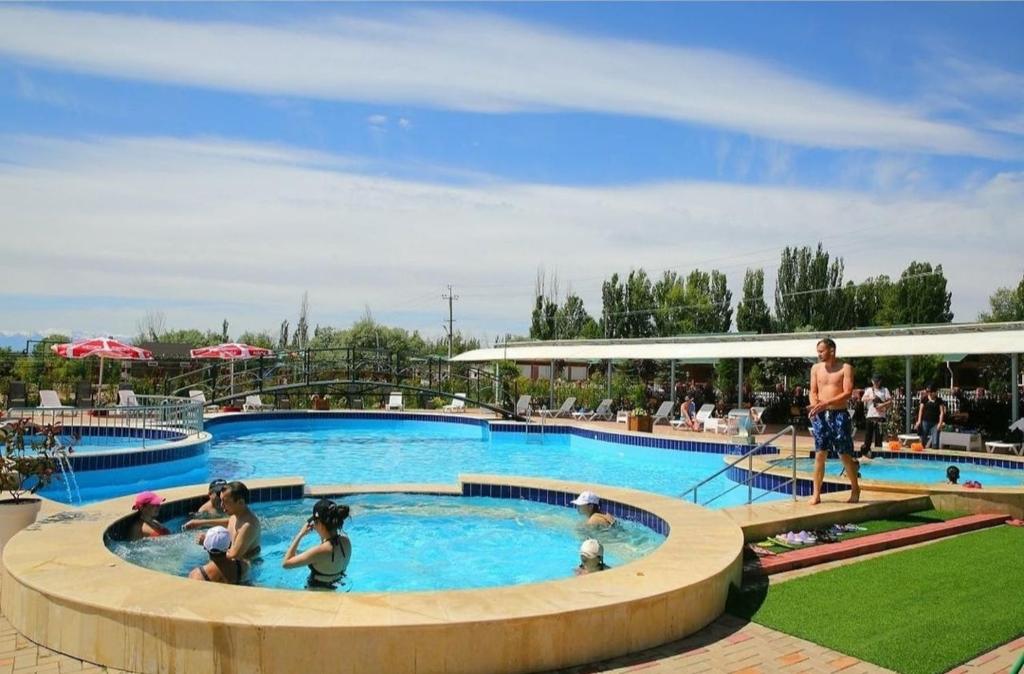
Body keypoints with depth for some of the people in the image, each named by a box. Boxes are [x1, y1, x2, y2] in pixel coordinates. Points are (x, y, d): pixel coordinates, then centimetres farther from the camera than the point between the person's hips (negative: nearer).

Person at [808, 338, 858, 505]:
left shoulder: (845, 368, -2)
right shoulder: (816, 368, 9)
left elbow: (848, 393, -11)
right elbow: (813, 391, 8)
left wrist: (826, 403, -21)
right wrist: (815, 405, -14)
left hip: (839, 414, -3)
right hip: (820, 416, 3)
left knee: (845, 455, 3)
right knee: (819, 455, 1)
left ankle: (855, 488, 22)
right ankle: (816, 493, 4)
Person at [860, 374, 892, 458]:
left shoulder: (885, 390, 10)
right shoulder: (869, 390, 13)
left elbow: (890, 402, 3)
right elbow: (863, 399, -1)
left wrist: (883, 405, -14)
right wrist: (871, 398, -17)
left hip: (880, 416, -1)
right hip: (870, 416, 1)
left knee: (879, 435, -3)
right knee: (868, 434, -1)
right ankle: (865, 451, 5)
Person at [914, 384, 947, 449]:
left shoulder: (939, 400, 4)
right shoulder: (925, 399, 6)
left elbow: (942, 412, 2)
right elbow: (921, 410, 6)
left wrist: (940, 423, -8)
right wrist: (919, 421, -3)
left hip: (935, 423, -1)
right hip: (925, 422, 1)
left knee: (935, 442, -6)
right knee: (923, 440, 3)